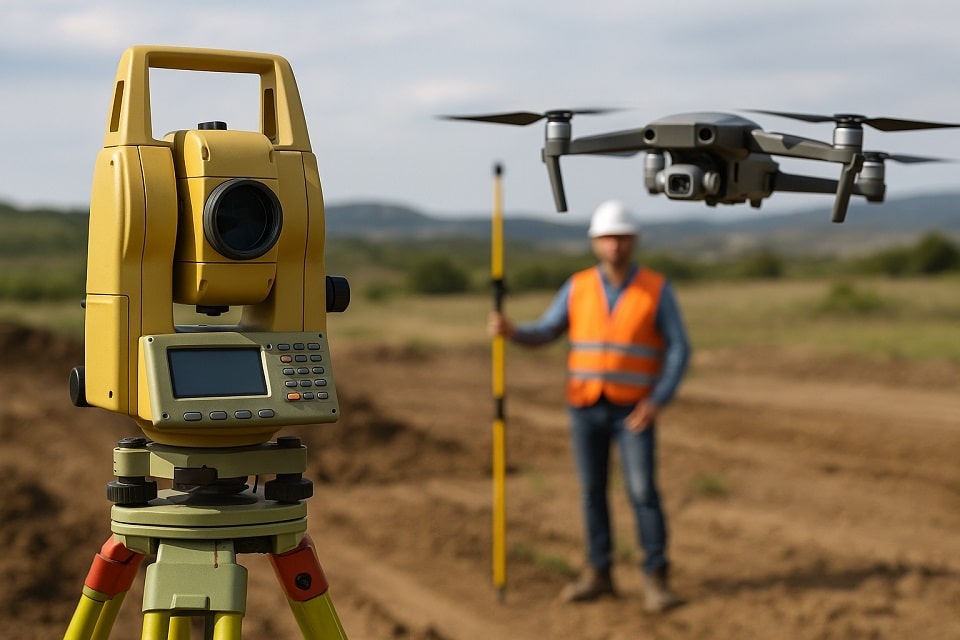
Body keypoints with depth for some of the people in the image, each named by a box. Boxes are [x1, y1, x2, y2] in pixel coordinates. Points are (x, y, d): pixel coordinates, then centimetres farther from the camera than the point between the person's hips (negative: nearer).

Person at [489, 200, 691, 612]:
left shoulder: (657, 290, -7)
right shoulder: (578, 287, 2)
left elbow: (678, 351, -7)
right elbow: (543, 334, 2)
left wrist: (658, 401, -20)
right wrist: (510, 330, -20)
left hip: (634, 411, -3)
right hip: (586, 408, 3)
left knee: (643, 492, -11)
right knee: (592, 491, 8)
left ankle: (655, 582, -4)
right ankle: (598, 575, 20)